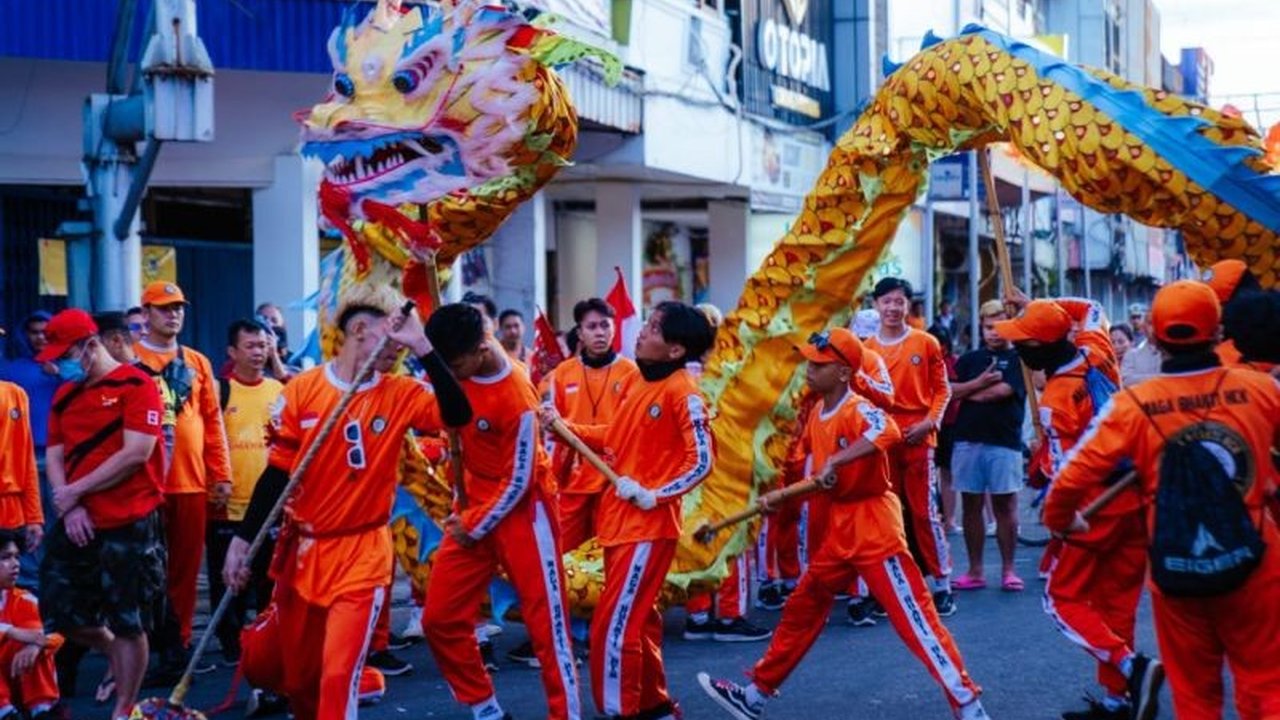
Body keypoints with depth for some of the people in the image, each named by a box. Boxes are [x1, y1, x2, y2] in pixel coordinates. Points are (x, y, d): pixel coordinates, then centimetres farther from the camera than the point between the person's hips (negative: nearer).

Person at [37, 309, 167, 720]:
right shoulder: (65, 395, 13)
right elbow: (55, 458, 10)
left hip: (130, 524, -7)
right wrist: (69, 508, -8)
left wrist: (75, 491, -13)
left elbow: (136, 454, -16)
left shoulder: (135, 384, -9)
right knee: (59, 613, 9)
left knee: (129, 623, 0)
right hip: (77, 525, 7)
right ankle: (118, 655, 35)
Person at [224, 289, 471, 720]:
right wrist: (243, 538, -4)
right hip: (302, 548, 2)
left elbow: (457, 414, -22)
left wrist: (422, 348, -24)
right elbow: (278, 472, -2)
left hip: (363, 552, -1)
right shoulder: (302, 389, -6)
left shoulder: (402, 394, -4)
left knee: (339, 673, -11)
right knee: (292, 667, 18)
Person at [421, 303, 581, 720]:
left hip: (521, 510, -7)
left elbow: (518, 482, -18)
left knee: (546, 623, -1)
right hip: (472, 503, 7)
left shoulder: (516, 400, -26)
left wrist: (475, 526, -10)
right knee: (440, 618, 5)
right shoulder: (457, 363, -10)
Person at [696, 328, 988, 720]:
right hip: (841, 526, 9)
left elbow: (888, 432, -42)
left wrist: (835, 461, -43)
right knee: (801, 608, 15)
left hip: (874, 524, -9)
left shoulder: (857, 409, -18)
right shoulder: (818, 413, 9)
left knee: (913, 615, -8)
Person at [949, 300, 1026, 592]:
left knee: (1005, 506, 0)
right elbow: (949, 391, 3)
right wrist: (979, 383, -11)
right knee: (971, 505, 6)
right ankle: (975, 571, 12)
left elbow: (1002, 391, -11)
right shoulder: (970, 359, 15)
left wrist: (967, 393, 1)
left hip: (1004, 441, -3)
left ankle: (1008, 570, 8)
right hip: (967, 440, 4)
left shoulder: (1019, 359, 4)